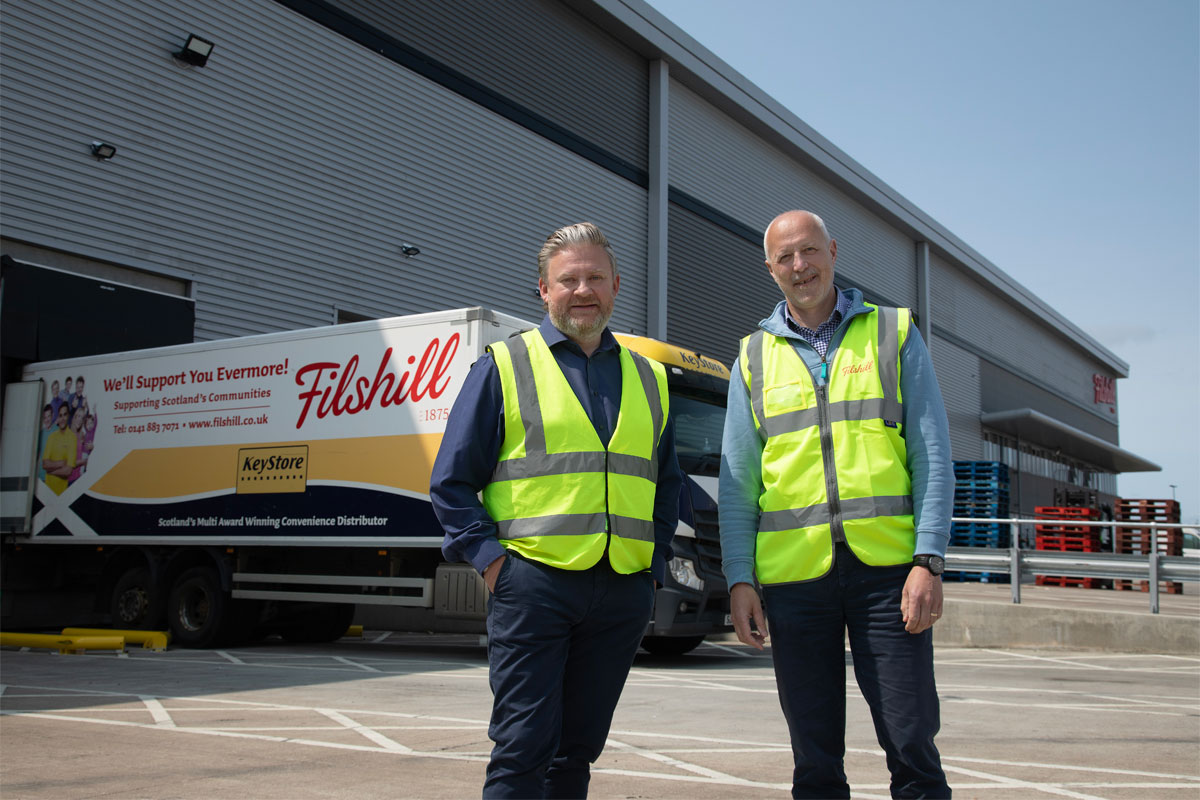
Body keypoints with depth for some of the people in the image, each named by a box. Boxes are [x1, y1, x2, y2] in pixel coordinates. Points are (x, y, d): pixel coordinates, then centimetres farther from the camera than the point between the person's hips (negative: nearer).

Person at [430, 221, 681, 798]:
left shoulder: (647, 378, 16)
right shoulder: (505, 367, 3)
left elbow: (667, 486, 22)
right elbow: (451, 481, 2)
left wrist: (653, 564, 11)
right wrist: (488, 557, -8)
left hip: (623, 592, 4)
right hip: (534, 582, -4)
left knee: (579, 748, 13)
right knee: (523, 747, -5)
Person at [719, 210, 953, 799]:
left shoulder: (894, 334, 8)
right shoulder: (755, 358, 12)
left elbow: (932, 456, 3)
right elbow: (736, 480, 10)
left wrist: (929, 561, -8)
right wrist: (739, 579, 0)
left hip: (887, 567, -1)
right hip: (793, 572, 2)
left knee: (912, 744, -1)